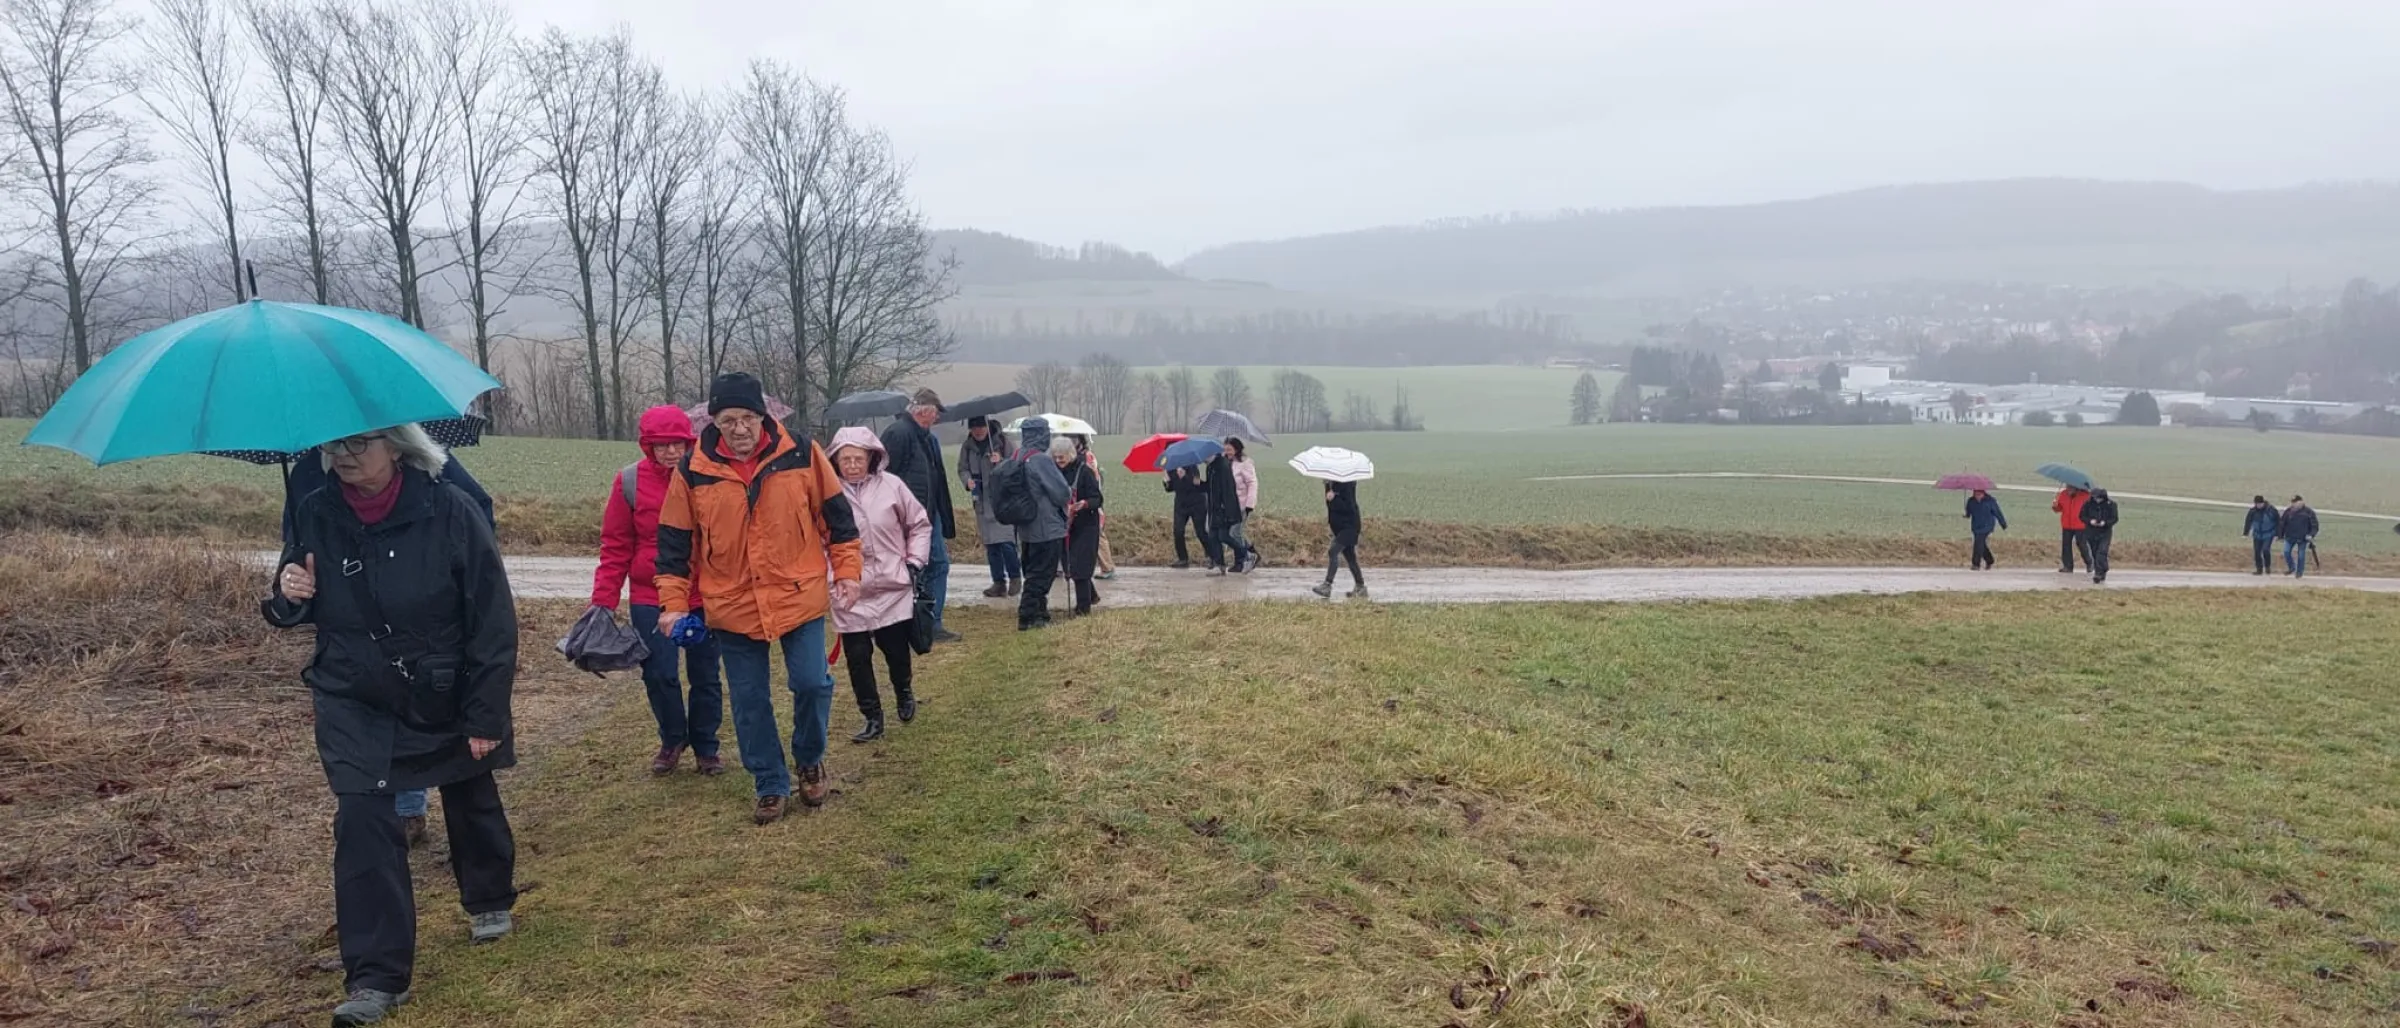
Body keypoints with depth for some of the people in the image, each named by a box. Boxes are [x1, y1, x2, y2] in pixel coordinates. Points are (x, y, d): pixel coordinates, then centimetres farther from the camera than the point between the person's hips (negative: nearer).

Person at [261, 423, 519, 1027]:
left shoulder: (449, 512, -19)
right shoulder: (315, 516, -8)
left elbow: (493, 619, -16)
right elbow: (297, 611, 7)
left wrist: (487, 715, -16)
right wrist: (290, 596, -18)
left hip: (448, 700, -1)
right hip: (353, 704, 2)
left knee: (471, 802, 17)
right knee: (361, 821, -9)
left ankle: (489, 902, 46)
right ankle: (376, 977, -1)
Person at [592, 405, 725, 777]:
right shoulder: (630, 482, -3)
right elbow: (615, 547, 0)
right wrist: (603, 601, -5)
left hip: (703, 596, 0)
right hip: (650, 597, 0)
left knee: (705, 675, 9)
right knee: (658, 674, 1)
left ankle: (705, 746, 27)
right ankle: (673, 740, 27)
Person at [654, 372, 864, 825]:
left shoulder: (802, 454, -7)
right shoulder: (694, 471, -6)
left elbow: (836, 515, 2)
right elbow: (674, 541, 2)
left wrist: (847, 571, 0)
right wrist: (674, 602, 1)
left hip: (800, 596, -1)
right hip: (732, 605, 1)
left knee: (811, 683, -3)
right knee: (749, 701, 7)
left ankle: (809, 760, 25)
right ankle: (771, 784, 24)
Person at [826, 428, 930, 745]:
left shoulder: (891, 485, -5)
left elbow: (920, 524, 7)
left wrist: (914, 562, 1)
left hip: (893, 586, 0)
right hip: (849, 592, 0)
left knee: (896, 649, 7)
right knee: (857, 657, 3)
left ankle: (904, 691, 39)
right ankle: (872, 718, 18)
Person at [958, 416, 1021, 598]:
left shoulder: (1001, 441, -3)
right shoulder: (967, 446, 9)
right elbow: (962, 468, 14)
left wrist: (1001, 462, -24)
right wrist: (967, 480, -7)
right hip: (982, 501, 4)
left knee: (1007, 541, -12)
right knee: (990, 544, 7)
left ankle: (1015, 577, 6)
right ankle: (999, 582, 15)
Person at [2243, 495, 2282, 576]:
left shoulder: (2271, 510, -15)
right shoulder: (2253, 511, -7)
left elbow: (2278, 522, -6)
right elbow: (2248, 521, 7)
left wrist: (2279, 534, -5)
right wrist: (2245, 533, 10)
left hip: (2268, 534, -4)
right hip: (2257, 535, 4)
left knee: (2265, 549, -17)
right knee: (2257, 551, 3)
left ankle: (2267, 566, 6)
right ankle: (2259, 569, 16)